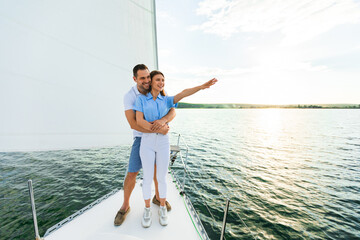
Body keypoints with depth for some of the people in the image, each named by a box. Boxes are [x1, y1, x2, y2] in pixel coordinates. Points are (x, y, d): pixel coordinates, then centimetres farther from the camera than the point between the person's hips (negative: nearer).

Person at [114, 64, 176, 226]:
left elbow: (172, 112, -17)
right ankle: (125, 206, 24)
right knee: (132, 173, -2)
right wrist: (157, 130, -34)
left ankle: (157, 197, 37)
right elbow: (133, 124, -26)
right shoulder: (129, 97, -16)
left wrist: (163, 120, -41)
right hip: (141, 138, -2)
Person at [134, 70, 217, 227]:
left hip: (163, 142, 1)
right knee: (147, 178, 9)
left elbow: (183, 94, -11)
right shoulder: (141, 99, 2)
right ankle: (147, 209, 32)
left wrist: (202, 86, -25)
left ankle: (162, 208, 33)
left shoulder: (166, 100, 6)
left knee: (162, 178, 11)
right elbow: (139, 121, -9)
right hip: (147, 142, -1)